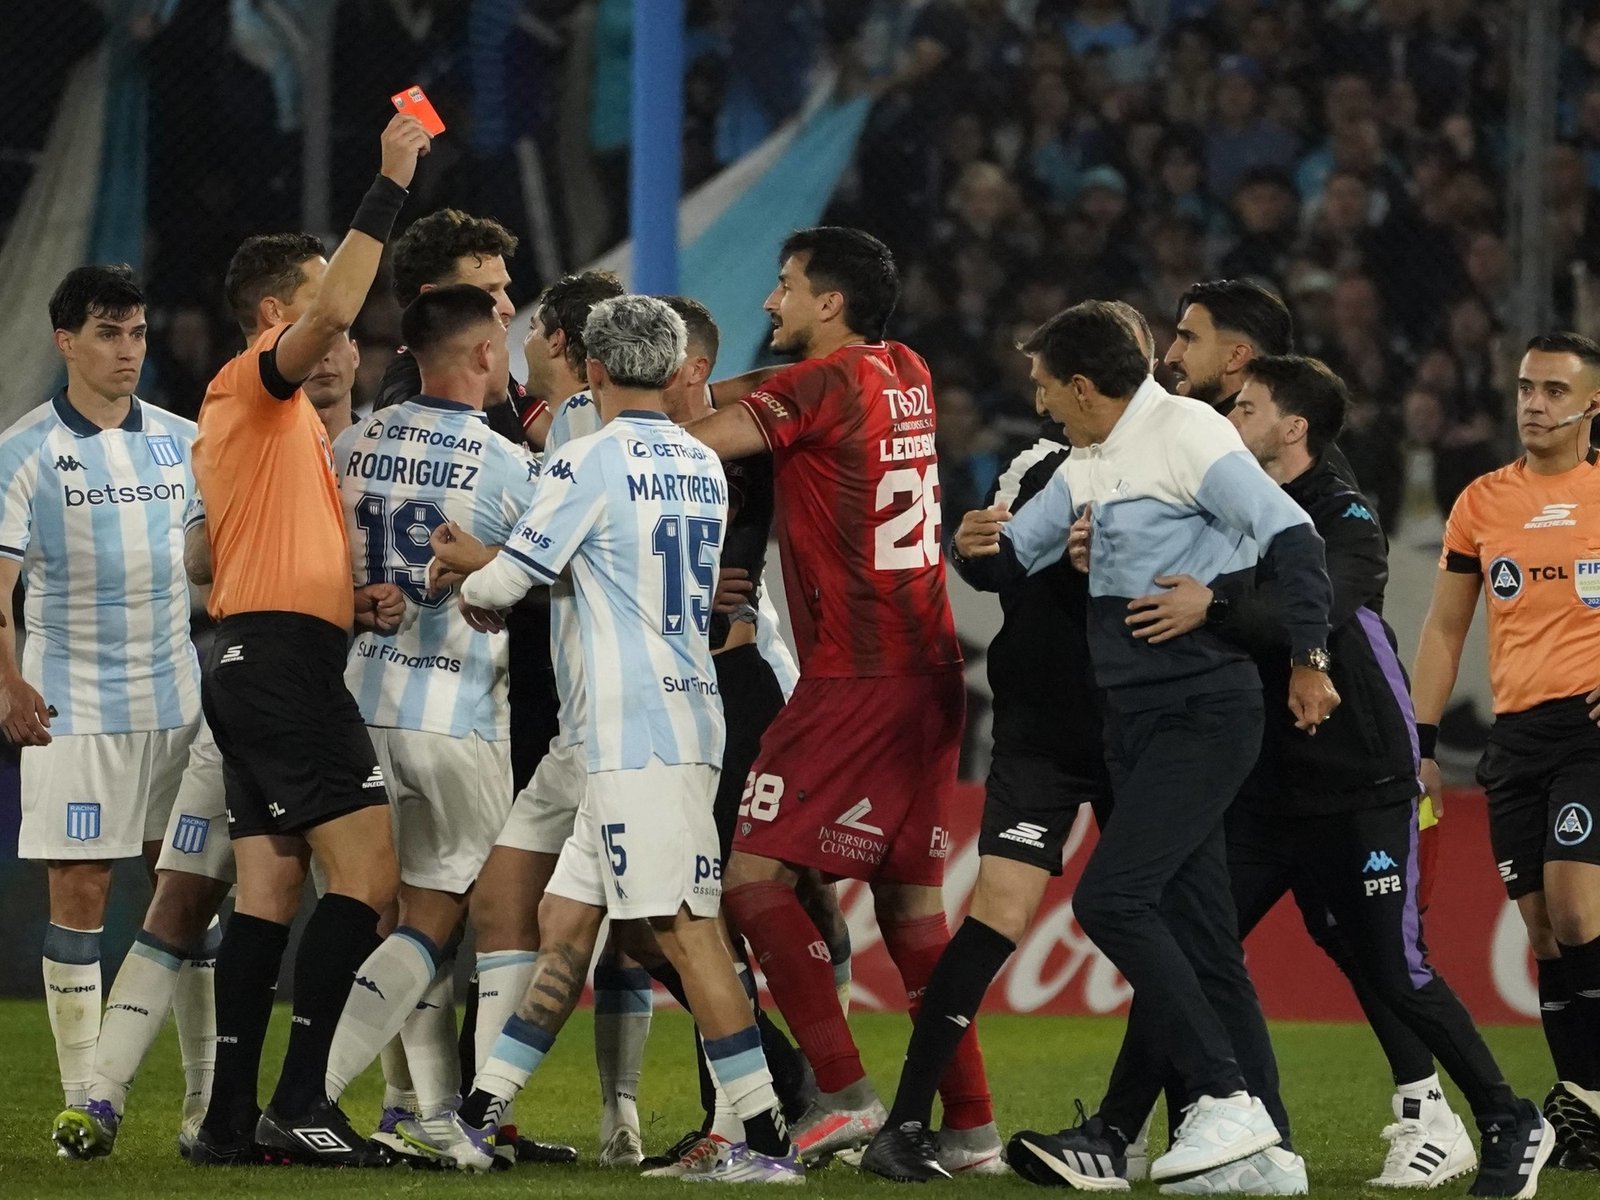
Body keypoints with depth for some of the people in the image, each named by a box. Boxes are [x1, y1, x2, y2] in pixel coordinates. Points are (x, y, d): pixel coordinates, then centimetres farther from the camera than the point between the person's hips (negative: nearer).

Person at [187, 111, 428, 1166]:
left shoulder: (281, 413, 25)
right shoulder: (255, 386, -5)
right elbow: (332, 313, -26)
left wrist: (352, 601, 10)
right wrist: (392, 186, -22)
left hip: (253, 665, 10)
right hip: (287, 656, -10)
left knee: (270, 891, 7)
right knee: (368, 872, -14)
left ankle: (232, 1118, 5)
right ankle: (300, 1101, -18)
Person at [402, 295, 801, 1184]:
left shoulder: (590, 463, -9)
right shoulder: (705, 466, 13)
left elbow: (506, 578, -4)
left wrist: (470, 591, 21)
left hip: (640, 733, -9)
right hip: (685, 716, 9)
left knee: (688, 930, -10)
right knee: (565, 925, 11)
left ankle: (769, 1141, -13)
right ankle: (479, 1119, 15)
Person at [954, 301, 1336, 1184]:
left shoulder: (1186, 434, -10)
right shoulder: (1088, 466, 17)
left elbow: (1291, 536, -16)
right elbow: (1013, 562, 23)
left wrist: (1308, 660, -20)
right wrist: (976, 547, 0)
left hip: (1202, 713, -9)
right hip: (1134, 719, 9)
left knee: (1111, 897, -18)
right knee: (1198, 939, 7)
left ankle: (1225, 1101, -16)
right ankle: (1264, 1147, 8)